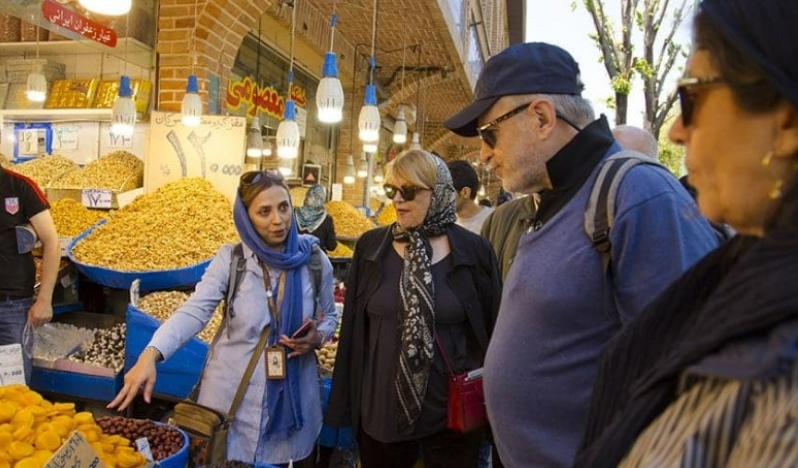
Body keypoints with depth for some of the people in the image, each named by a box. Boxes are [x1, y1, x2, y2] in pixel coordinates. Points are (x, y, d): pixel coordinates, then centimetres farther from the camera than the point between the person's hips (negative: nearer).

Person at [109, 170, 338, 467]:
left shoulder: (315, 260, -7)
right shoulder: (230, 259, -11)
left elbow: (329, 316, 6)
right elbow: (193, 311, -21)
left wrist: (316, 338, -15)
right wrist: (150, 355, -36)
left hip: (292, 393, 1)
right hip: (233, 393, -1)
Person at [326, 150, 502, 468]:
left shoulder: (473, 251, -6)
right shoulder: (370, 247, 0)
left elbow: (492, 332, -1)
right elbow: (353, 329, 3)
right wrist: (344, 405, 3)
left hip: (452, 415, -1)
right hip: (380, 412, 2)